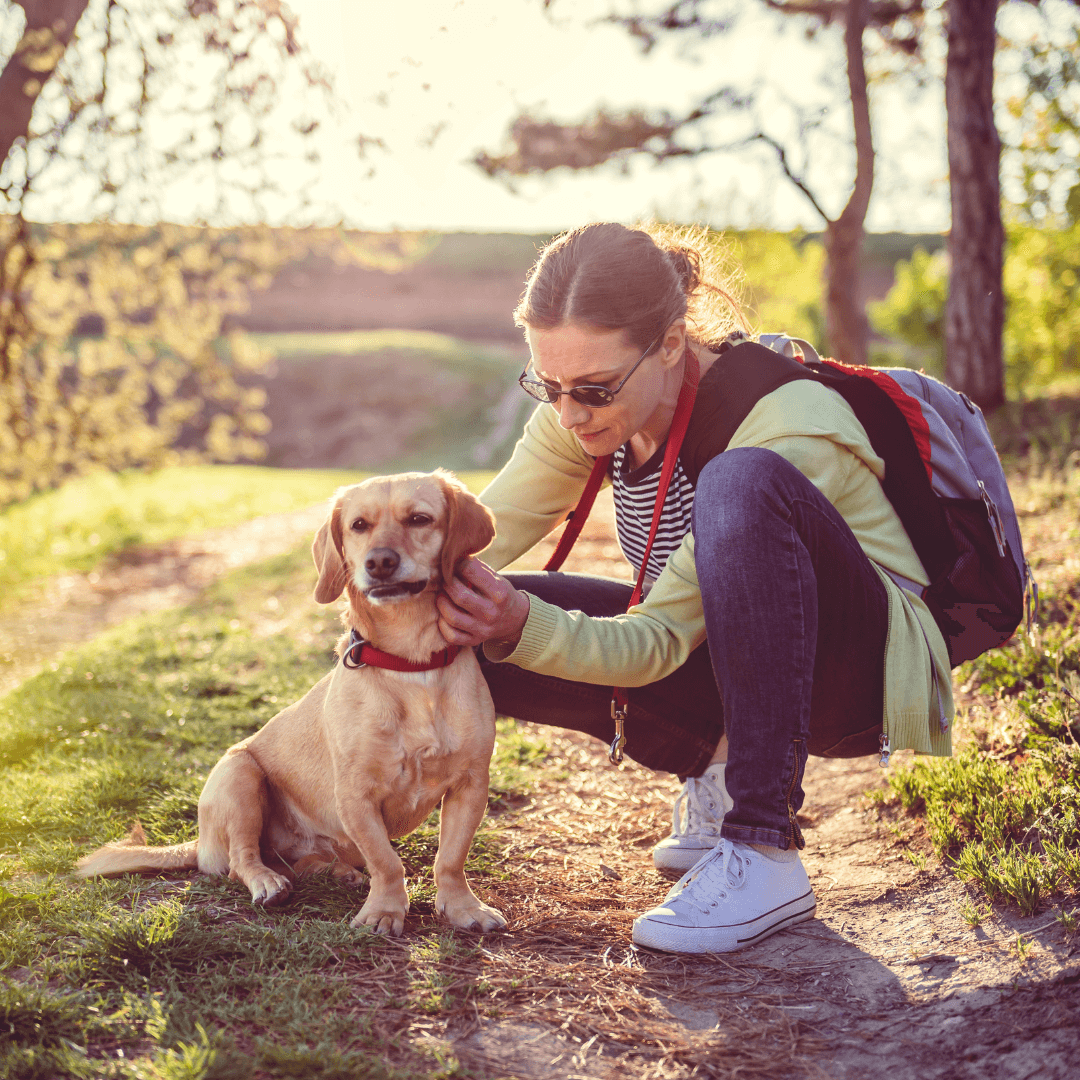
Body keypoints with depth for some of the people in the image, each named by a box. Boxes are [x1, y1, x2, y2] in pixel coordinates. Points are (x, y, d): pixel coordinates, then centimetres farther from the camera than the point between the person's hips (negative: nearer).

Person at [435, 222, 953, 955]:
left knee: (741, 483, -37)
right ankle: (718, 774, 5)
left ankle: (765, 854, -34)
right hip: (723, 657, 7)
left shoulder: (790, 426, -29)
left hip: (868, 667, -7)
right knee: (475, 630, -13)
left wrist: (525, 628, -44)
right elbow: (478, 535, -9)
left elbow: (662, 640, -29)